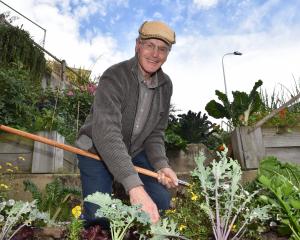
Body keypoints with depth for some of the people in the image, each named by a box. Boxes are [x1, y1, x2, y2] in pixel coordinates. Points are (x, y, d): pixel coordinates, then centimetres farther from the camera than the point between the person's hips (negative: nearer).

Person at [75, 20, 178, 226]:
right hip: (97, 151, -4)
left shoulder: (165, 85, -7)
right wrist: (134, 186, -49)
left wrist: (161, 164, -21)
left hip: (135, 152, 5)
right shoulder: (115, 77, -26)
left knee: (161, 203, -3)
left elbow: (155, 133, -2)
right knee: (99, 216, -14)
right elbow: (106, 132, -40)